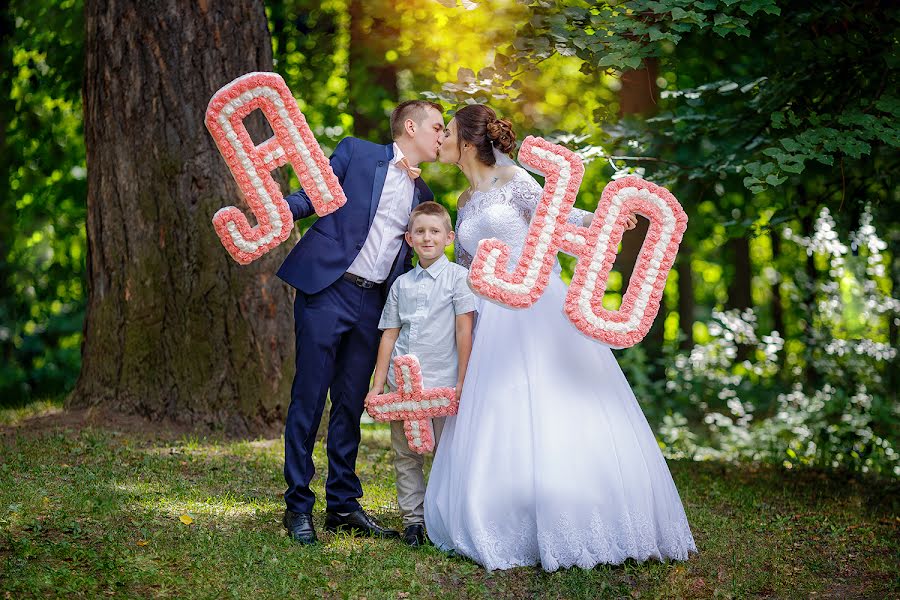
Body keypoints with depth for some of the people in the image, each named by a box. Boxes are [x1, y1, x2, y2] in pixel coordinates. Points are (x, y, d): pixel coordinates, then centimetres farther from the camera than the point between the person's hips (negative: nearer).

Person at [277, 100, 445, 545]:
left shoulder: (422, 194, 18)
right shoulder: (356, 153, 2)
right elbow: (310, 198, -1)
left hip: (373, 303, 6)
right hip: (326, 291, -5)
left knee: (351, 404, 10)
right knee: (309, 400, -3)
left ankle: (343, 506, 18)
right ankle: (297, 507, 4)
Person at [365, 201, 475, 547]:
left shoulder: (458, 277, 0)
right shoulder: (402, 284, 12)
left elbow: (464, 332, -4)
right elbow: (389, 335, 13)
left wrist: (462, 383, -8)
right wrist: (377, 385, 9)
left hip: (443, 382, -4)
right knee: (405, 454, 6)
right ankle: (412, 519, 14)